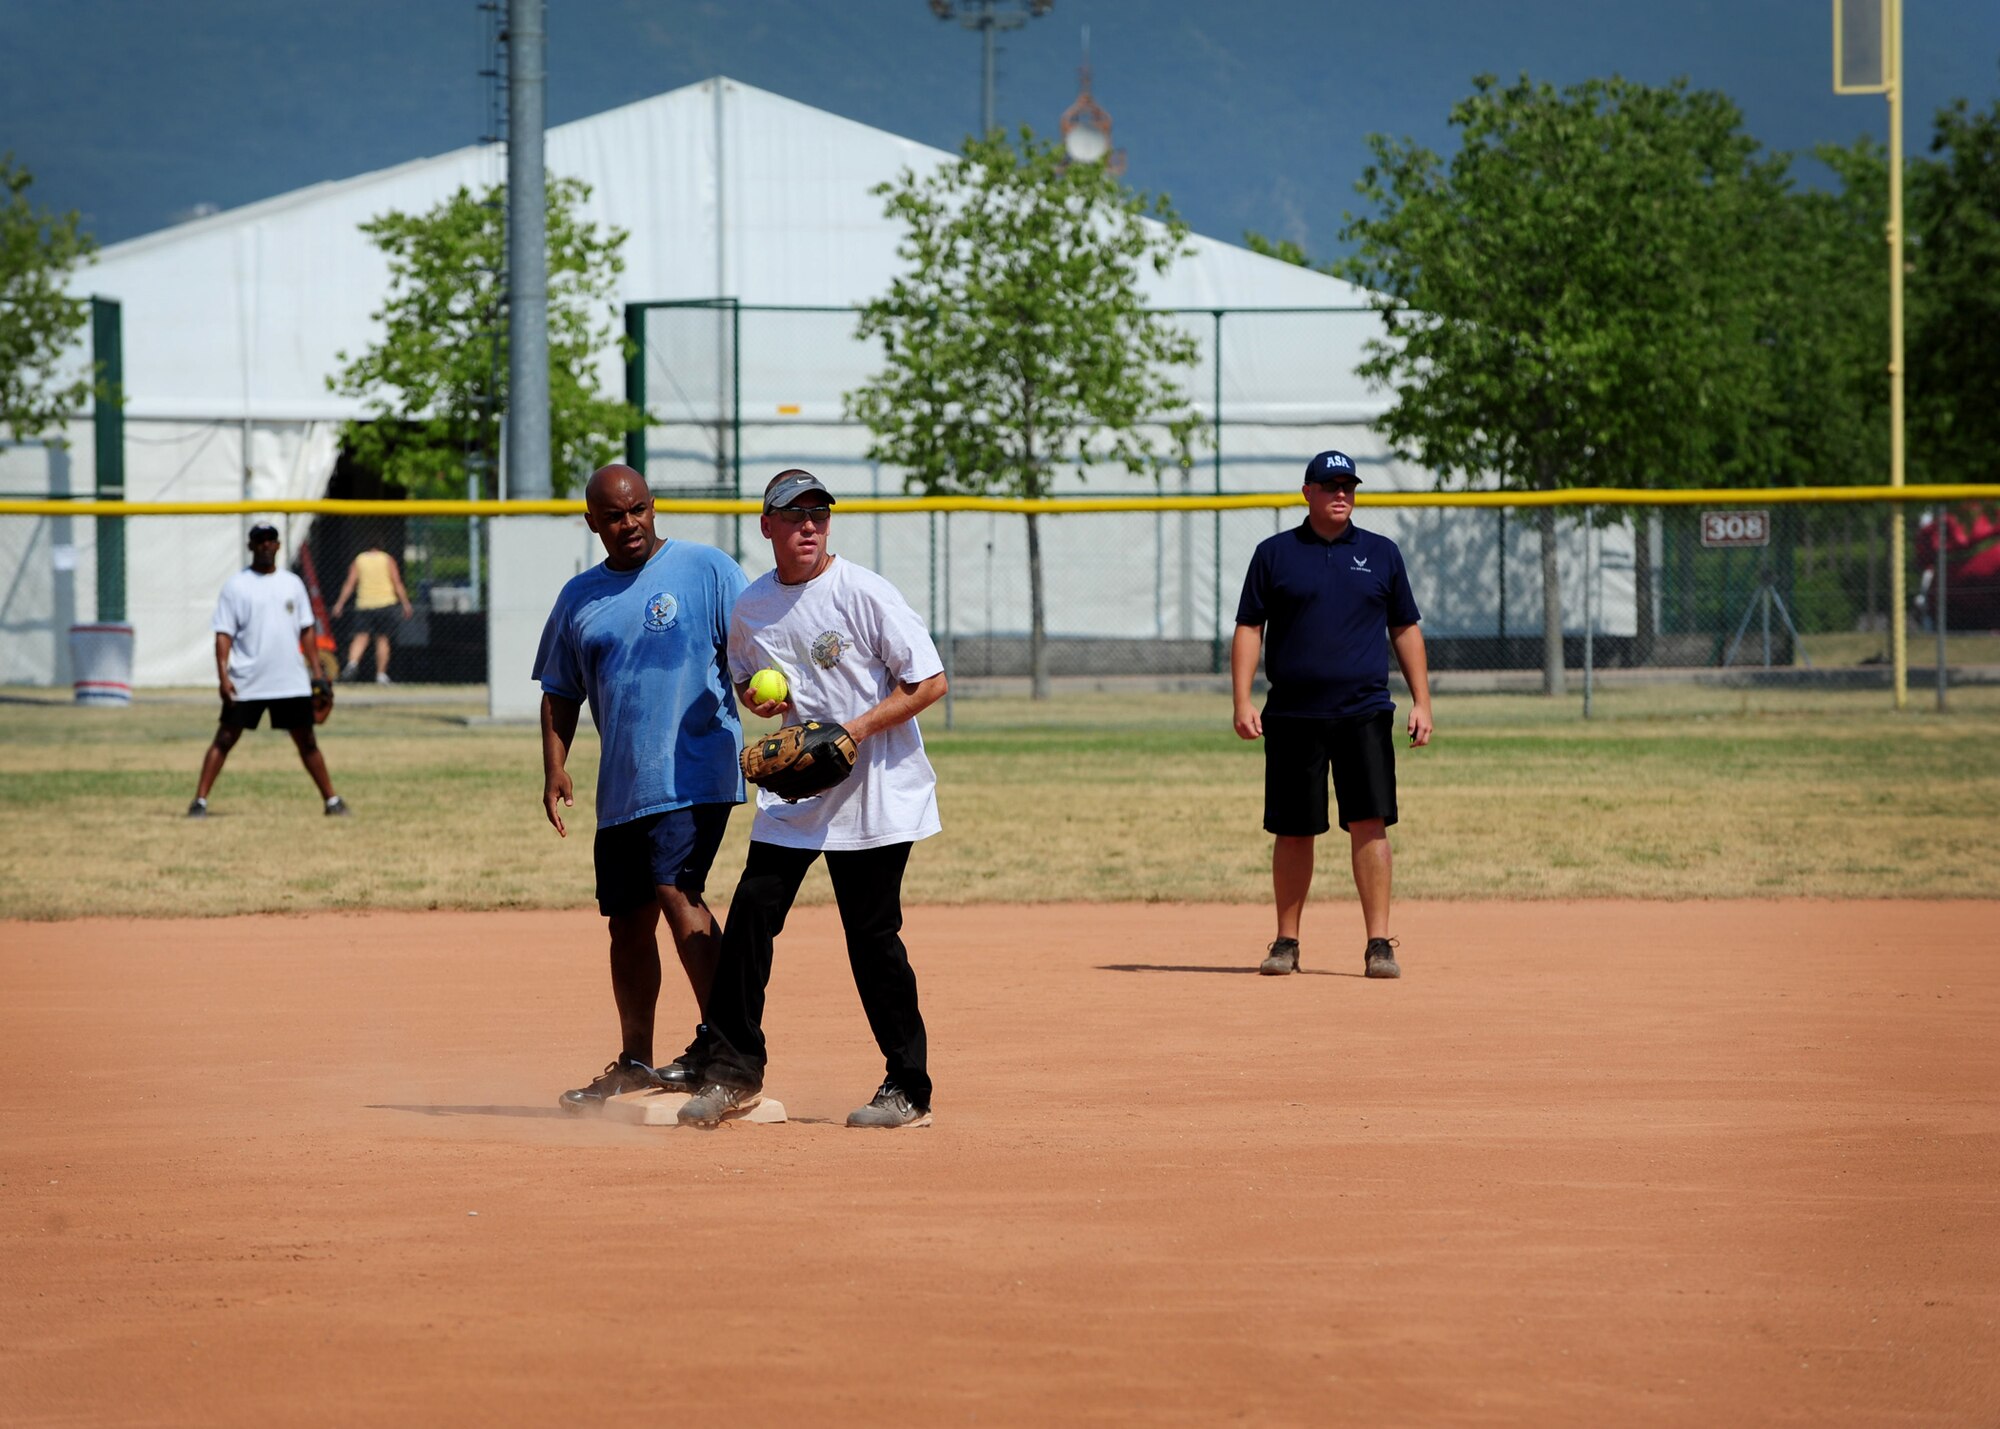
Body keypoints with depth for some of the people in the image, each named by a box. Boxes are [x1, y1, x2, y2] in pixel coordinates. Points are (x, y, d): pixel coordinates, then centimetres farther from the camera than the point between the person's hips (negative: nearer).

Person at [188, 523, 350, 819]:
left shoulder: (292, 583, 10)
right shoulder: (235, 586, 0)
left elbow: (306, 629, 14)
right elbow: (224, 634, -4)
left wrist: (316, 671, 7)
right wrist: (223, 675, -15)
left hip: (292, 681, 3)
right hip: (246, 683, -3)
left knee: (307, 741, 8)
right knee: (225, 739, -4)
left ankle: (332, 800, 13)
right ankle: (200, 800, -3)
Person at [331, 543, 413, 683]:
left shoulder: (358, 560, 9)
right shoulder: (387, 560, 6)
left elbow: (349, 584, 2)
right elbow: (397, 583, 0)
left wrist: (339, 604, 2)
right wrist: (406, 604, 2)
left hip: (364, 604, 0)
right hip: (385, 602, 0)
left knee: (361, 636, -3)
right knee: (382, 639, 8)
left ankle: (353, 662, -30)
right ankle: (381, 674, 6)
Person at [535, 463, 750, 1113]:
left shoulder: (705, 568, 0)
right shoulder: (580, 597, 14)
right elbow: (560, 692, 19)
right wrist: (555, 767, 6)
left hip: (695, 770, -6)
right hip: (621, 786, 6)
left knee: (674, 890, -21)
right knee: (627, 920, 10)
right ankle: (634, 1063, 22)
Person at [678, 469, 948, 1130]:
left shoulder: (865, 593, -12)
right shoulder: (750, 608, 5)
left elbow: (929, 681, -13)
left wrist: (854, 730, -21)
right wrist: (760, 698, -3)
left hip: (875, 788, -5)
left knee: (872, 935, -4)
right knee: (752, 911, -3)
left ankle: (909, 1090, 6)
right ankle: (734, 1072, 7)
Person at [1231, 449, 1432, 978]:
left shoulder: (1381, 553, 10)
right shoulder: (1274, 554, 6)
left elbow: (1405, 630, 14)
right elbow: (1248, 629, 5)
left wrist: (1421, 701, 5)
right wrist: (1242, 701, -6)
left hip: (1364, 715, 0)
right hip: (1293, 716, 0)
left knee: (1370, 825, -9)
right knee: (1293, 832, 4)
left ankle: (1379, 944, -8)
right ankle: (1287, 943, 15)